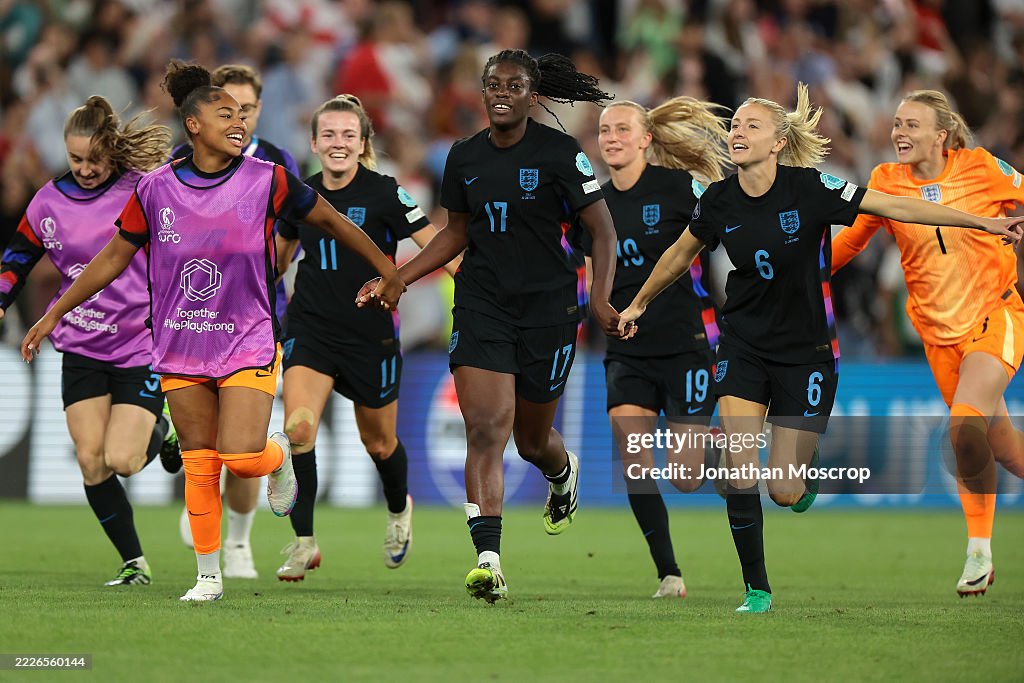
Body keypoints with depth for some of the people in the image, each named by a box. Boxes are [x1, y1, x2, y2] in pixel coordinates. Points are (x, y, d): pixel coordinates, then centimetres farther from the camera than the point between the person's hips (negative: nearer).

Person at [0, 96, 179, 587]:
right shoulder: (50, 201, 2)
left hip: (143, 347, -4)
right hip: (82, 348, 4)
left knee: (121, 460, -13)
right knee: (90, 460, -7)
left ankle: (161, 431, 22)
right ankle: (134, 563, 6)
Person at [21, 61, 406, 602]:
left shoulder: (266, 181, -8)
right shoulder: (156, 189, -3)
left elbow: (329, 219, 5)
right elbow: (114, 257, 7)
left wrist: (386, 268, 10)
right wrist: (55, 313, 7)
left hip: (248, 341, -2)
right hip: (181, 348, 2)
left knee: (240, 456, -16)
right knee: (198, 464, 4)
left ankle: (277, 456, 20)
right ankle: (209, 576, 16)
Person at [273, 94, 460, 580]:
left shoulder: (383, 194, -10)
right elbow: (281, 253, 21)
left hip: (370, 335, -2)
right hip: (311, 332, 2)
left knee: (378, 441, 14)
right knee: (297, 429, -20)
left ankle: (399, 511, 47)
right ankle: (303, 543, -13)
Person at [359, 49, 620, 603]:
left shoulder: (560, 154, -8)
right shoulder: (465, 157, 5)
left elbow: (602, 230, -4)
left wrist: (600, 299, -17)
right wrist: (397, 279, 10)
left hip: (549, 307, -2)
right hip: (482, 304, 2)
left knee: (532, 441, 12)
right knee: (485, 429, -15)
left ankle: (564, 474, 51)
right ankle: (487, 558, -22)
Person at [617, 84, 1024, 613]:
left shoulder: (809, 188, -15)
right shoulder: (719, 202, -5)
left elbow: (894, 206, -13)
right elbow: (681, 253, 15)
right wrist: (639, 303, 28)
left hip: (806, 351, -2)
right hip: (743, 347, 2)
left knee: (783, 492, -4)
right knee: (741, 478, -12)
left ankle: (803, 465, 34)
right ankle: (756, 588, 6)